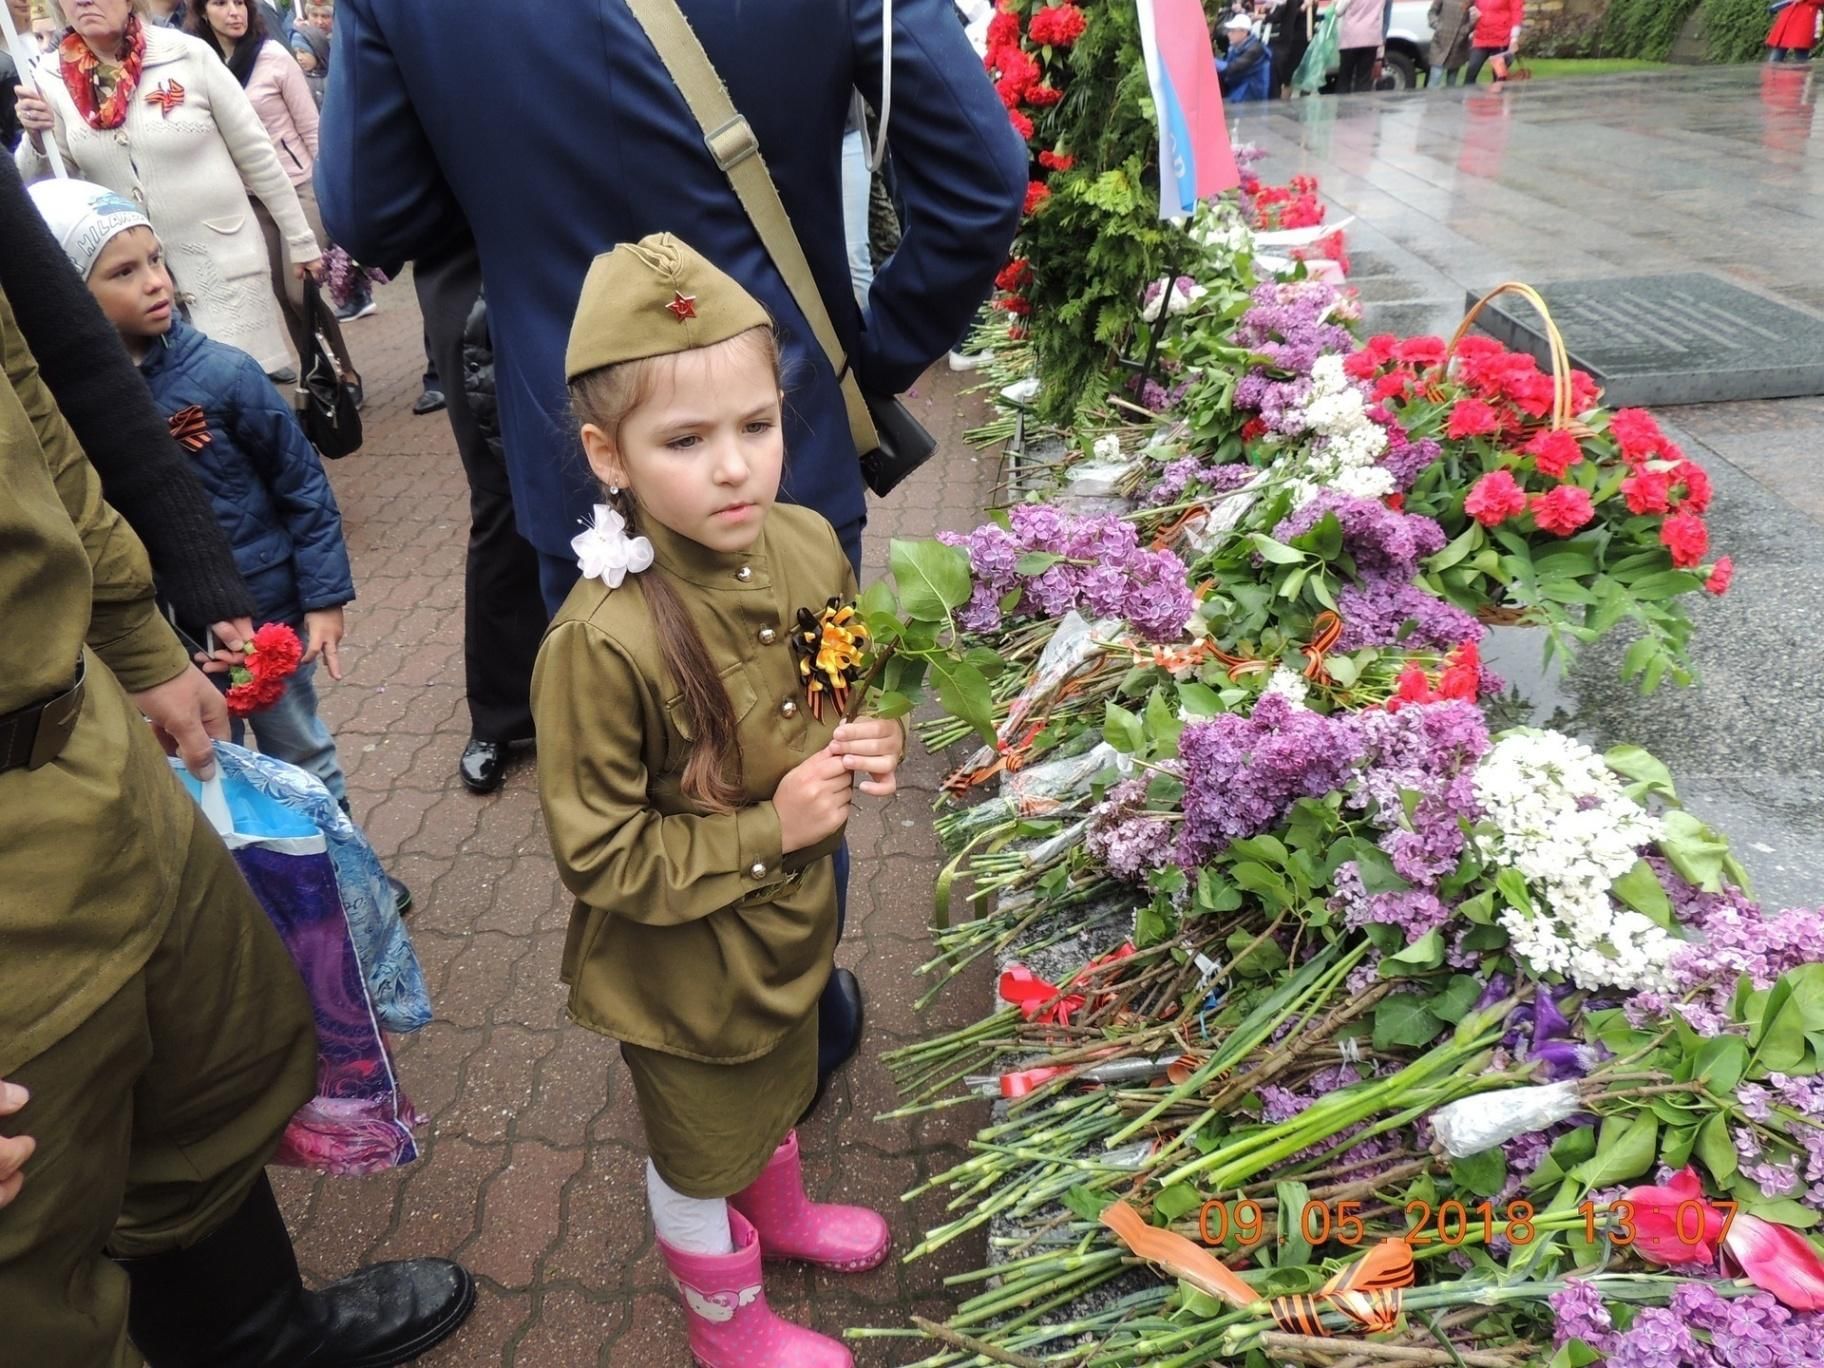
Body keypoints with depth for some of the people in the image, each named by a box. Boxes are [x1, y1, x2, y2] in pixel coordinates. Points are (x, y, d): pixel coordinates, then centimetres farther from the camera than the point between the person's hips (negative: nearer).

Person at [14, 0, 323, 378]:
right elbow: (41, 190, 6)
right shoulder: (53, 79, 1)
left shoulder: (188, 55, -7)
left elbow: (256, 155, -1)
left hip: (223, 257, -2)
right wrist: (36, 137, -13)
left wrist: (300, 239, 1)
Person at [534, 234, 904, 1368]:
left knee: (778, 1091, 34)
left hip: (795, 917, 6)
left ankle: (781, 1211, 66)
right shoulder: (602, 643, -33)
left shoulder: (810, 545, -14)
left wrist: (875, 744, -14)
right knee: (702, 1147, 23)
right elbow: (600, 857, -24)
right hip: (685, 971, -5)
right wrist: (768, 828, -26)